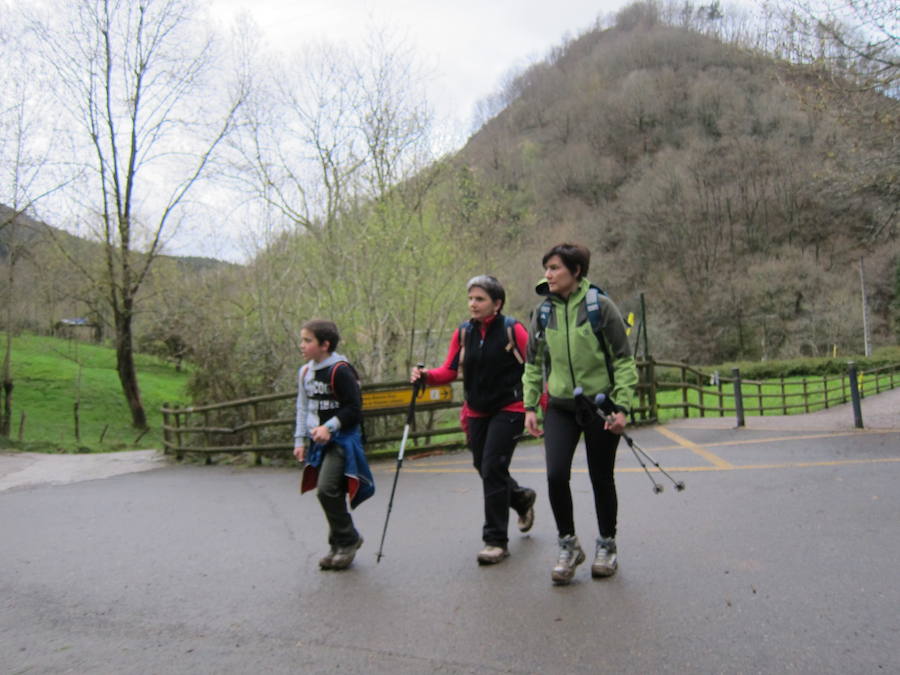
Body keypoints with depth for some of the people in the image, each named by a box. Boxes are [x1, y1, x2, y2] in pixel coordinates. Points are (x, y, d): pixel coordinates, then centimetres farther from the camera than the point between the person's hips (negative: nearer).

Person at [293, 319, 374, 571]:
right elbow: (302, 408, 18)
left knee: (327, 489, -17)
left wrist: (329, 427, -20)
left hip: (342, 439, -8)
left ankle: (348, 539, 2)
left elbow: (354, 409, -13)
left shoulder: (340, 370, -14)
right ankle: (339, 545, 25)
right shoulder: (305, 372, 10)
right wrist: (300, 440, 14)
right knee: (329, 493, 11)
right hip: (319, 441, 8)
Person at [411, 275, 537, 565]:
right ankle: (521, 498, 45)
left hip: (509, 409, -5)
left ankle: (496, 540, 2)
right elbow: (450, 370, 0)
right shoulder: (463, 333, 4)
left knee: (492, 468, -11)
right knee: (483, 467, 13)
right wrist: (427, 375, -19)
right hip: (477, 412, 6)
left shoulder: (513, 329, -9)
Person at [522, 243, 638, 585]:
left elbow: (623, 359, -7)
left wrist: (622, 406, -12)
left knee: (601, 478, 8)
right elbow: (533, 364, 10)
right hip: (560, 406, 3)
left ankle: (607, 545, 29)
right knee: (555, 475, -10)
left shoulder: (600, 306, -9)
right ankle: (568, 545, 12)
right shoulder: (543, 313, 2)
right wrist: (530, 406, 5)